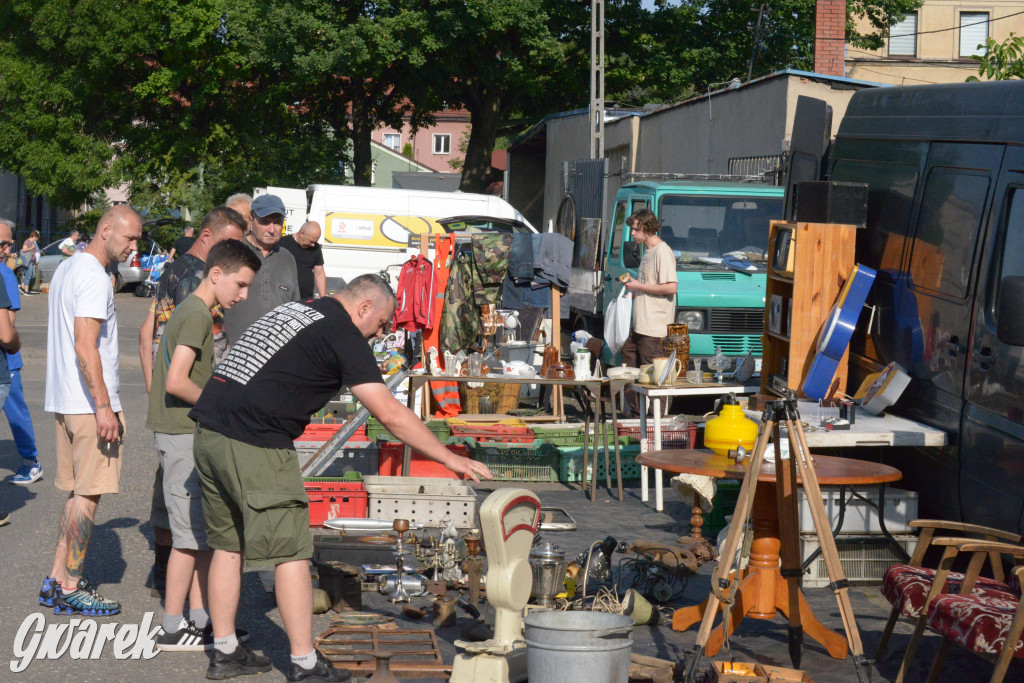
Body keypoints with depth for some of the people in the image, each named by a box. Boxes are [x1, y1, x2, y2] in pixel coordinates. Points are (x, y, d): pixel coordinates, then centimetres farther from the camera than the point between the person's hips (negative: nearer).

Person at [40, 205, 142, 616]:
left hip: (65, 401, 10)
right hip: (89, 404, -10)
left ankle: (57, 580, 17)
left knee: (78, 492, 15)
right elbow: (85, 346, -23)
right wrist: (103, 406, -23)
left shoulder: (66, 269, 16)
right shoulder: (93, 277, -16)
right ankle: (70, 590, 0)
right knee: (87, 494, -4)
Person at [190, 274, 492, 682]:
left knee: (228, 545, 16)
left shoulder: (291, 309, 22)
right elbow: (389, 413, -8)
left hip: (209, 432, 9)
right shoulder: (342, 335, -4)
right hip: (255, 446, -9)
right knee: (290, 553, -1)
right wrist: (450, 459, -4)